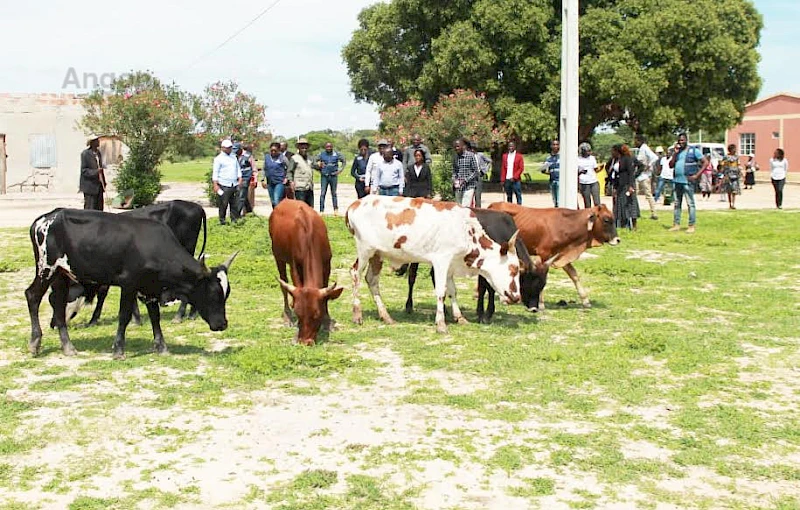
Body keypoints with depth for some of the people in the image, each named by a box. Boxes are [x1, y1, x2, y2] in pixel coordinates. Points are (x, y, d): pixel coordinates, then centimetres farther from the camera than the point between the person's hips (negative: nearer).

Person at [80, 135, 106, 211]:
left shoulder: (98, 152, 13)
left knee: (99, 209, 7)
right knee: (90, 209, -6)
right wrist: (96, 171, -25)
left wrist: (103, 182, 17)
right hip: (90, 186, -7)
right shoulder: (85, 154, -9)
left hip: (99, 185, 7)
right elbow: (84, 170, -12)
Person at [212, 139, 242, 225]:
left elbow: (238, 169, 22)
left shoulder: (234, 157, 18)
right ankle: (222, 220, 4)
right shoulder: (219, 159, -1)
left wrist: (240, 178, 8)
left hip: (234, 185, 5)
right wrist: (215, 185, -11)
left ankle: (235, 220, 10)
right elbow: (215, 172, -5)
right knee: (223, 203, -4)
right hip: (224, 186, -5)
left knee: (234, 204, 5)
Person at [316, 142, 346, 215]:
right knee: (322, 193, -4)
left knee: (334, 193, 7)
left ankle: (336, 210, 14)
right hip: (324, 176, 0)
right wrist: (319, 166, -2)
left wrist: (340, 170, 3)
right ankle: (321, 210, -3)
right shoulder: (321, 154, 2)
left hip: (333, 176, 0)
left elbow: (344, 161, 11)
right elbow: (317, 163, 13)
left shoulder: (336, 154, 2)